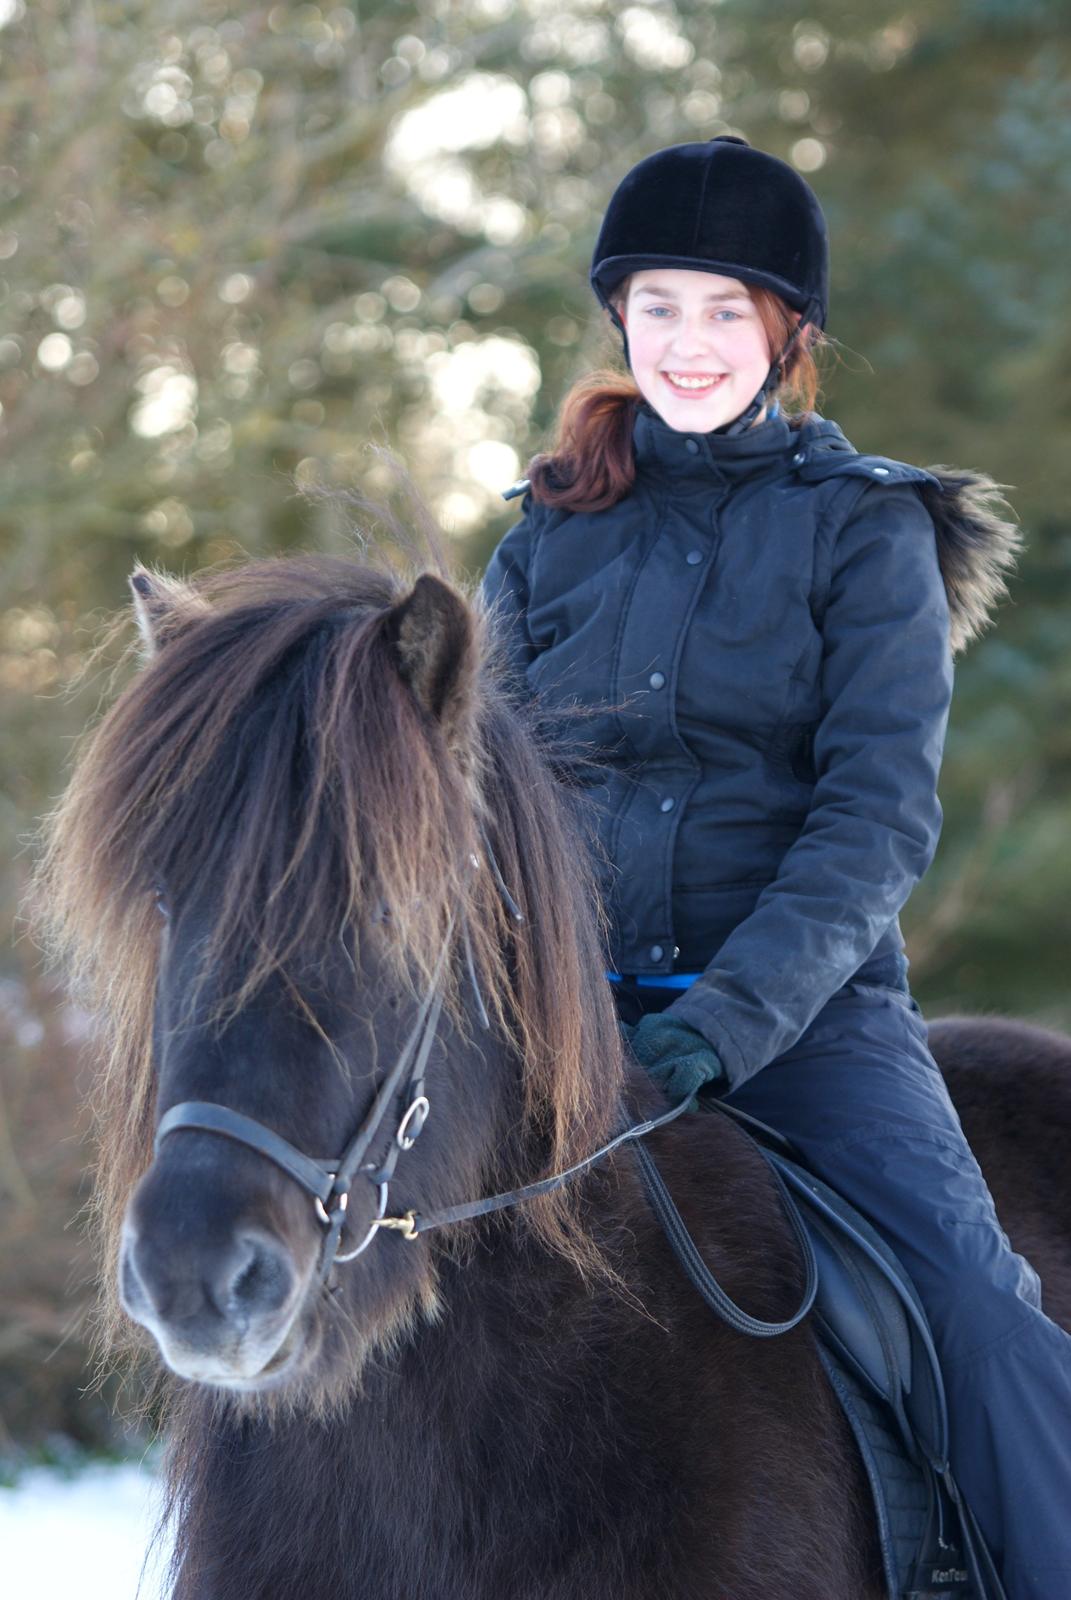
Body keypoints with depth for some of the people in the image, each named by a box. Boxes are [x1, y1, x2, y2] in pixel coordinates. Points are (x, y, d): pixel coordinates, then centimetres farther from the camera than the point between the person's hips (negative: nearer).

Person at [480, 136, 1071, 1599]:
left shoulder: (867, 528, 2)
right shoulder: (553, 529, 13)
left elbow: (878, 811, -7)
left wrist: (733, 1015, -21)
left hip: (808, 999, -3)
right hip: (571, 995, 3)